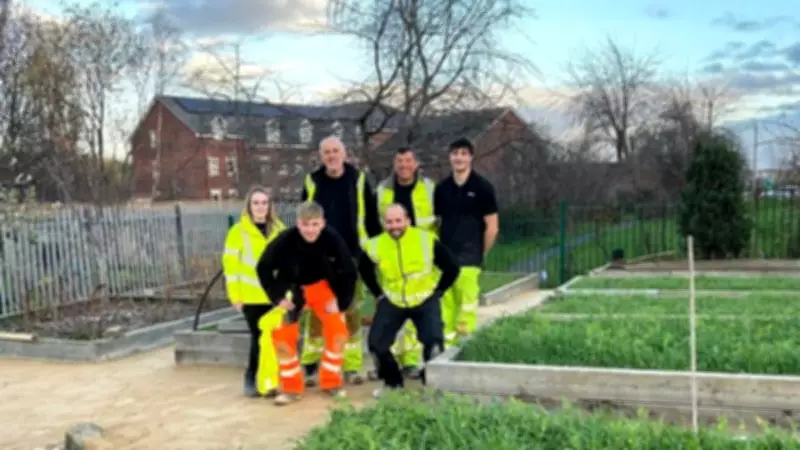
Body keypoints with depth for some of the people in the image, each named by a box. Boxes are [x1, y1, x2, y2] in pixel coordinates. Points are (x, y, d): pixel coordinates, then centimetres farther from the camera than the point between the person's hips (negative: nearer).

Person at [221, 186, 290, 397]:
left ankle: (271, 379, 17)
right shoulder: (239, 231, -3)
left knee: (275, 337, 3)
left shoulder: (278, 229, 8)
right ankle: (253, 378, 17)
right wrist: (235, 295, -7)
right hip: (252, 296, -3)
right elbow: (231, 264, -4)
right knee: (259, 337, 0)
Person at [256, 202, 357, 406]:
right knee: (282, 335, -9)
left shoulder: (332, 238, -28)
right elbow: (264, 268, -15)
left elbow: (349, 271, -13)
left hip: (323, 286, 1)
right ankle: (291, 387, 9)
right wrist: (277, 297, -15)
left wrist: (341, 302, -12)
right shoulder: (286, 239, -31)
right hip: (292, 289, -1)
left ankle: (331, 382, 11)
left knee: (338, 330, -9)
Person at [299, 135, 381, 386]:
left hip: (351, 258, 0)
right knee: (316, 313, 2)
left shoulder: (358, 180, 1)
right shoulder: (312, 182, 2)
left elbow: (371, 219, 5)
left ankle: (352, 367, 16)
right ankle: (310, 366, 13)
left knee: (352, 312, 6)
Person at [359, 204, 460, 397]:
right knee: (376, 342, -8)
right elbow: (364, 270, 11)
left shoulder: (427, 241, -20)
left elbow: (452, 268, -6)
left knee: (434, 341, -21)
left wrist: (437, 291, -3)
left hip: (425, 301, -2)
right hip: (392, 302, 2)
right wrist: (379, 293, 7)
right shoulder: (375, 246, -13)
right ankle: (392, 382, 17)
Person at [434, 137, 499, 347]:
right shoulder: (442, 188, 8)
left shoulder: (482, 187, -2)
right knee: (447, 306, 7)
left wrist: (480, 253, 3)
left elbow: (492, 227, -1)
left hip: (469, 260, -4)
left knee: (467, 306, -7)